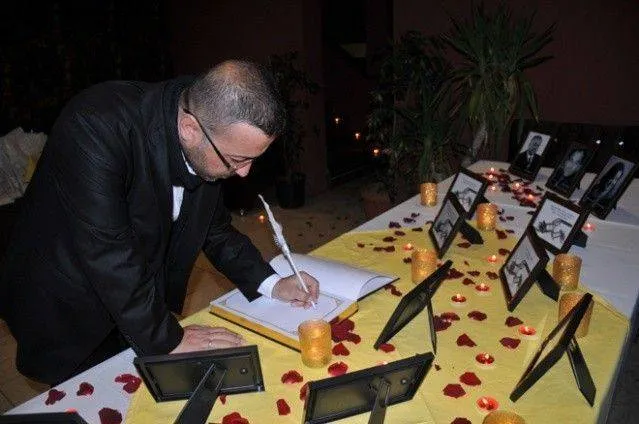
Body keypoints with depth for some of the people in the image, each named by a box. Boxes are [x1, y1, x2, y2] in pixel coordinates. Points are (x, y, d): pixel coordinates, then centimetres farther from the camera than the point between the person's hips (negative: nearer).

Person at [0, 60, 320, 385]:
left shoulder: (213, 145, -11)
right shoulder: (97, 124, -32)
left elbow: (214, 225, 3)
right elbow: (106, 251, -32)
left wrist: (270, 283, -6)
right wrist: (166, 339, -23)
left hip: (145, 307, 5)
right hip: (67, 318, -5)